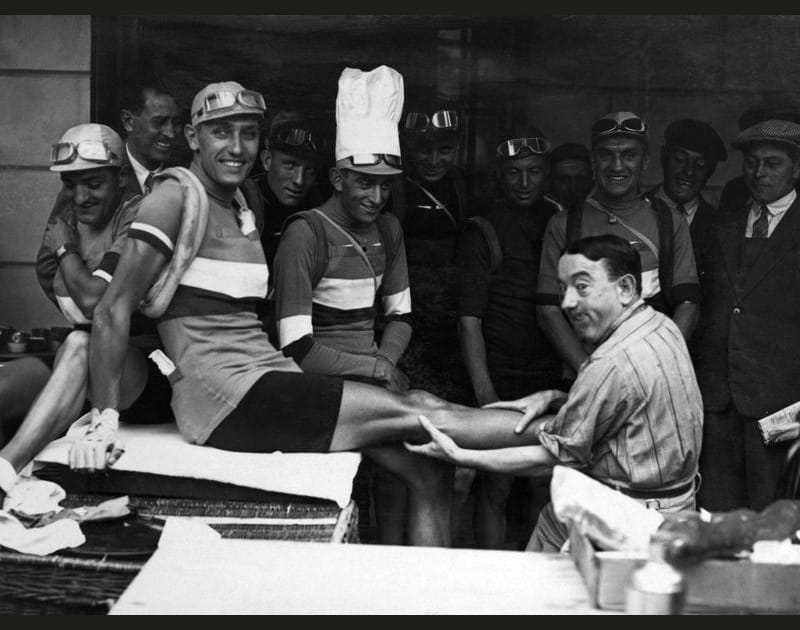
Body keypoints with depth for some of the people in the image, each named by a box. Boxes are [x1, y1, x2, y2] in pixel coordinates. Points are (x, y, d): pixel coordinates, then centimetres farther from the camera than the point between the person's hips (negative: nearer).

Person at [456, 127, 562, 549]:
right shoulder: (481, 233, -3)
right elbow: (469, 320, -7)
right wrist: (484, 392, -14)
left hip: (552, 378, 4)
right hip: (500, 379, -4)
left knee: (547, 488, 8)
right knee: (496, 489, 0)